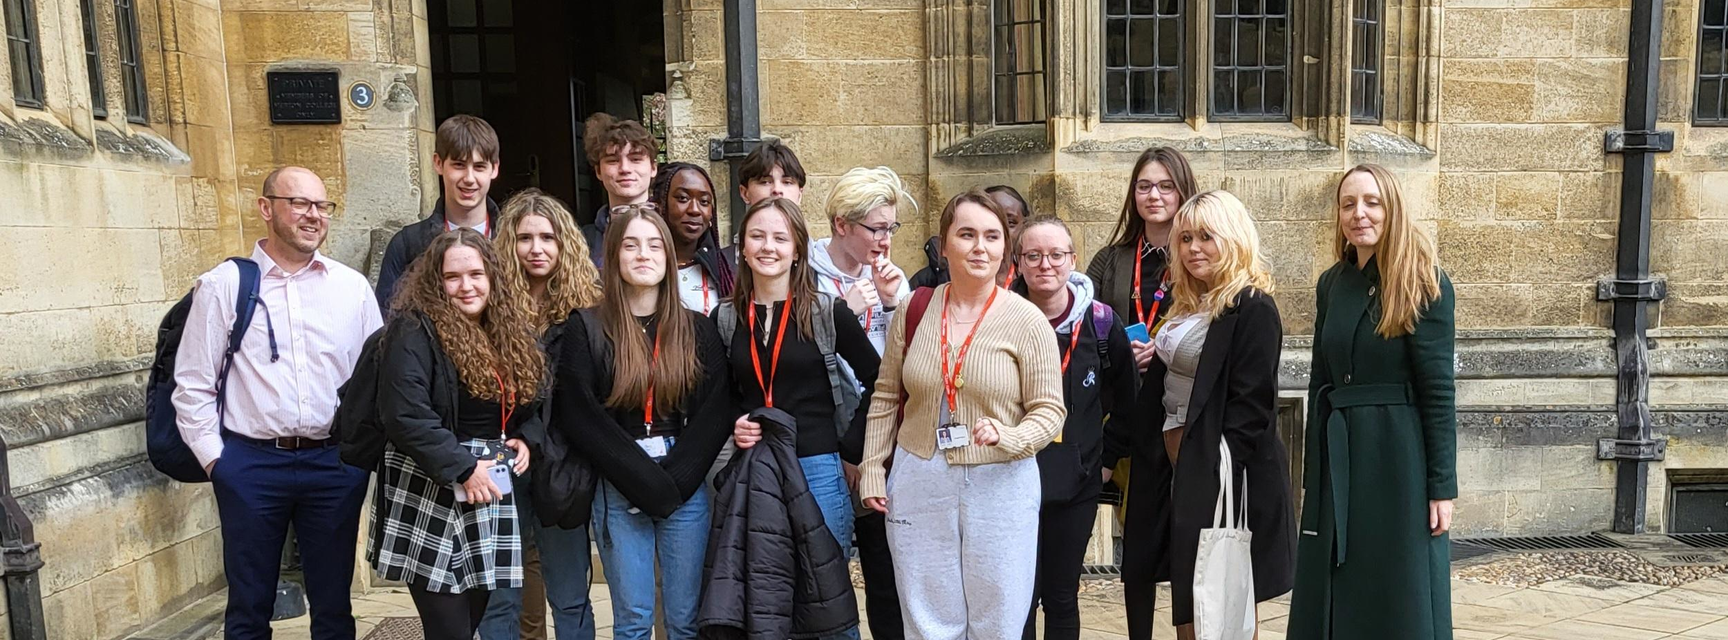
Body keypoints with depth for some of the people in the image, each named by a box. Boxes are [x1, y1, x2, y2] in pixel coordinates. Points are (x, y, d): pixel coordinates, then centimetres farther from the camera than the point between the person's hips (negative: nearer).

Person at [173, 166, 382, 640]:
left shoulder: (353, 287, 4)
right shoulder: (222, 285, 0)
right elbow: (193, 384, 1)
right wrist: (214, 458, -2)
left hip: (336, 463, 1)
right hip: (251, 464, -1)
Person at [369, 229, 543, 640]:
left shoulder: (511, 331, 10)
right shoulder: (415, 332, -12)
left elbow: (531, 403, 21)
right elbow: (405, 415, -21)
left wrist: (526, 439, 1)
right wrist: (464, 468, -20)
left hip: (493, 491, 7)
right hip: (431, 495, -7)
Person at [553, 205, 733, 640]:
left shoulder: (697, 330, 6)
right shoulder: (587, 330, 0)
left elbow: (716, 413, 0)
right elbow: (578, 417, -7)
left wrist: (673, 480, -11)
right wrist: (645, 481, -12)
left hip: (686, 488, 2)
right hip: (617, 492, -1)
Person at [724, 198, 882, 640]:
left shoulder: (827, 312, -5)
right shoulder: (726, 317, 5)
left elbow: (880, 383, 0)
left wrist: (850, 444, -4)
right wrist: (734, 427, -3)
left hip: (818, 471, -3)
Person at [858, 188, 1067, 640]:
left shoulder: (1027, 320, -7)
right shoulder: (914, 310, 1)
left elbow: (1049, 410, -5)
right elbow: (885, 397, 9)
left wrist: (1008, 437, -23)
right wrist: (872, 469, 6)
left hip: (1001, 486, -2)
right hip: (918, 483, 2)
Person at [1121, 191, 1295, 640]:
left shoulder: (1253, 309, -13)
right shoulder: (1189, 305, 13)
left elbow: (1251, 403, -18)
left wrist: (1222, 473, -21)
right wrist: (1143, 363, 3)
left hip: (1222, 469, -8)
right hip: (1175, 460, 8)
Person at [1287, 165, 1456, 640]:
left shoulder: (1424, 284, -7)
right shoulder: (1331, 284, 9)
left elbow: (1438, 390, -10)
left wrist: (1442, 487, -13)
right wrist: (1312, 471, 10)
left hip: (1399, 456, -5)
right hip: (1337, 455, 5)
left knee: (1399, 600, 5)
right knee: (1333, 597, 12)